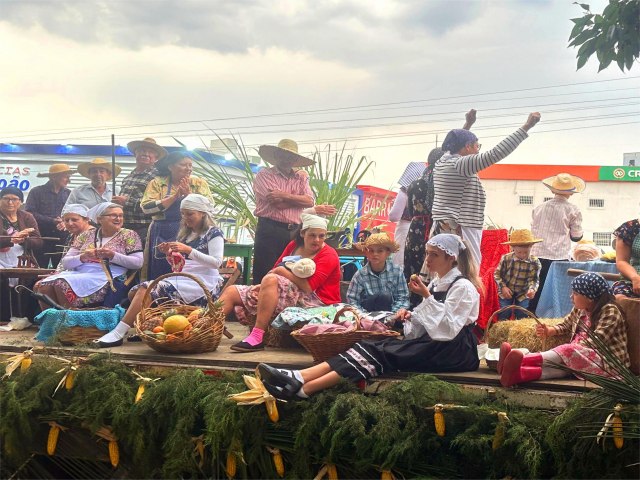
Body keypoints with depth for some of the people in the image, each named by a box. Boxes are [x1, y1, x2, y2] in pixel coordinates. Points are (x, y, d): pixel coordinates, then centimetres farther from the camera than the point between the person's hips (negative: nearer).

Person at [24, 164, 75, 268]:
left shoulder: (68, 193, 11)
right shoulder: (37, 192, 1)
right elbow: (30, 213, -7)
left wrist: (65, 222, -13)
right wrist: (51, 221, -13)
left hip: (62, 238, 3)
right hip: (41, 237, -3)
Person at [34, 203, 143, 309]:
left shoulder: (128, 235, 8)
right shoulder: (87, 235, 17)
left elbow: (138, 263, -4)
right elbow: (65, 263, 12)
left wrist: (113, 256, -15)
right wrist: (82, 257, -9)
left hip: (107, 278, -4)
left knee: (62, 284, -27)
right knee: (44, 286, -22)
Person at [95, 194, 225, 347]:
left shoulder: (213, 233, -1)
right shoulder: (186, 234, 22)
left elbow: (217, 262, -14)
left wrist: (188, 250, -22)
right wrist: (170, 254, 3)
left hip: (201, 282, -8)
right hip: (182, 279, 8)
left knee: (146, 290, -23)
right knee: (136, 292, -11)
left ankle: (119, 333, -24)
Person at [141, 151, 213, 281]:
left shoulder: (199, 183, 6)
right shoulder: (157, 183, 3)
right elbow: (147, 208, -10)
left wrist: (188, 194, -17)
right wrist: (175, 196, -15)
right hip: (163, 238, 0)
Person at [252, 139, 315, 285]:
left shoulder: (301, 178, 16)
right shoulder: (264, 175, 1)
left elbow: (310, 201, -2)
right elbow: (278, 203, -12)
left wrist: (284, 195, -10)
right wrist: (298, 199, 0)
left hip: (294, 232, 5)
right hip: (269, 230, -4)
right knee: (264, 277, -3)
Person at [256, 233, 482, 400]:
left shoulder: (463, 287, -8)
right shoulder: (437, 283, 18)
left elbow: (447, 329, -19)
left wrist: (426, 296, -20)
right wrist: (412, 318, -1)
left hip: (454, 351, -7)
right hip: (432, 344, 7)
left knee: (380, 353, -26)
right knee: (372, 346, -18)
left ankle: (302, 389, -39)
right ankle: (298, 378, -35)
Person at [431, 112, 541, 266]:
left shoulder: (442, 162, 12)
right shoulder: (461, 164, -14)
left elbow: (455, 145, 36)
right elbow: (496, 153, -22)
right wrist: (526, 126, -19)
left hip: (443, 228, 10)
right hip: (460, 230, -10)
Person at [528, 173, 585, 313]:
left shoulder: (539, 208, 8)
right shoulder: (573, 210, -2)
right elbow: (576, 237, 5)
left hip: (537, 255, 4)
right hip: (558, 257, -4)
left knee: (535, 293, 11)